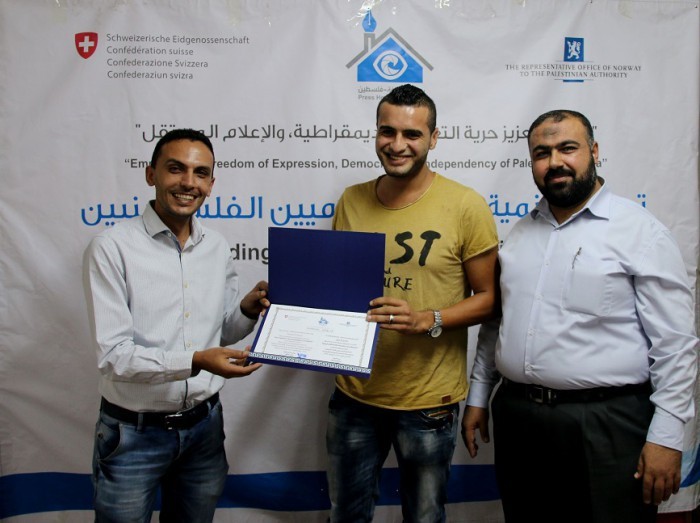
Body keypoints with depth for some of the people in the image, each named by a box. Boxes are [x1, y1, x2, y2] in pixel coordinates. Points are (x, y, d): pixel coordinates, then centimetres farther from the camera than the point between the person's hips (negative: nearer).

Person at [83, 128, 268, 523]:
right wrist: (195, 362, -31)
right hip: (134, 432, -4)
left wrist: (248, 310, -9)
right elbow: (114, 355, -18)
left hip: (204, 426, 5)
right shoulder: (112, 248, -14)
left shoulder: (218, 248, 3)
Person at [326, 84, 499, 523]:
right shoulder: (351, 201, 1)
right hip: (354, 394, 4)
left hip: (428, 402, -3)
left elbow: (487, 299, -7)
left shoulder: (466, 207, -11)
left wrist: (427, 320, -22)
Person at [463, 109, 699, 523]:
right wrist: (478, 397, 14)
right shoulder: (522, 231, 11)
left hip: (606, 422, -5)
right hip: (516, 416, 5)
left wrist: (666, 437, -12)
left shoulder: (640, 230, -6)